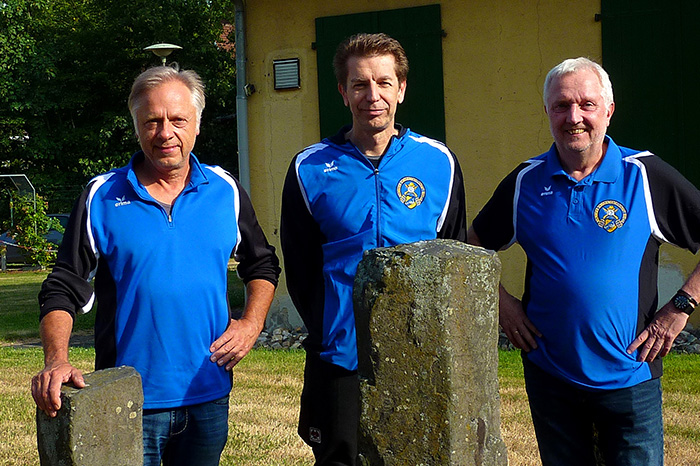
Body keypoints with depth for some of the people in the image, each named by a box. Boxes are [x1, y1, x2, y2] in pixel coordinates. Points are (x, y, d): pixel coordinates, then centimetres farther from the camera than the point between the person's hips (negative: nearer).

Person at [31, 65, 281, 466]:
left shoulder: (226, 191, 4)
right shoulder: (101, 197, -3)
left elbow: (262, 265, 16)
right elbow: (64, 290, -4)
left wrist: (251, 324, -1)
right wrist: (56, 360, -20)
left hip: (209, 397, 3)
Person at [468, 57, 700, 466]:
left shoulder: (645, 175, -6)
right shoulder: (525, 182, 2)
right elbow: (477, 243, 15)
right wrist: (501, 301, 3)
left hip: (629, 377, -2)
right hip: (548, 374, 2)